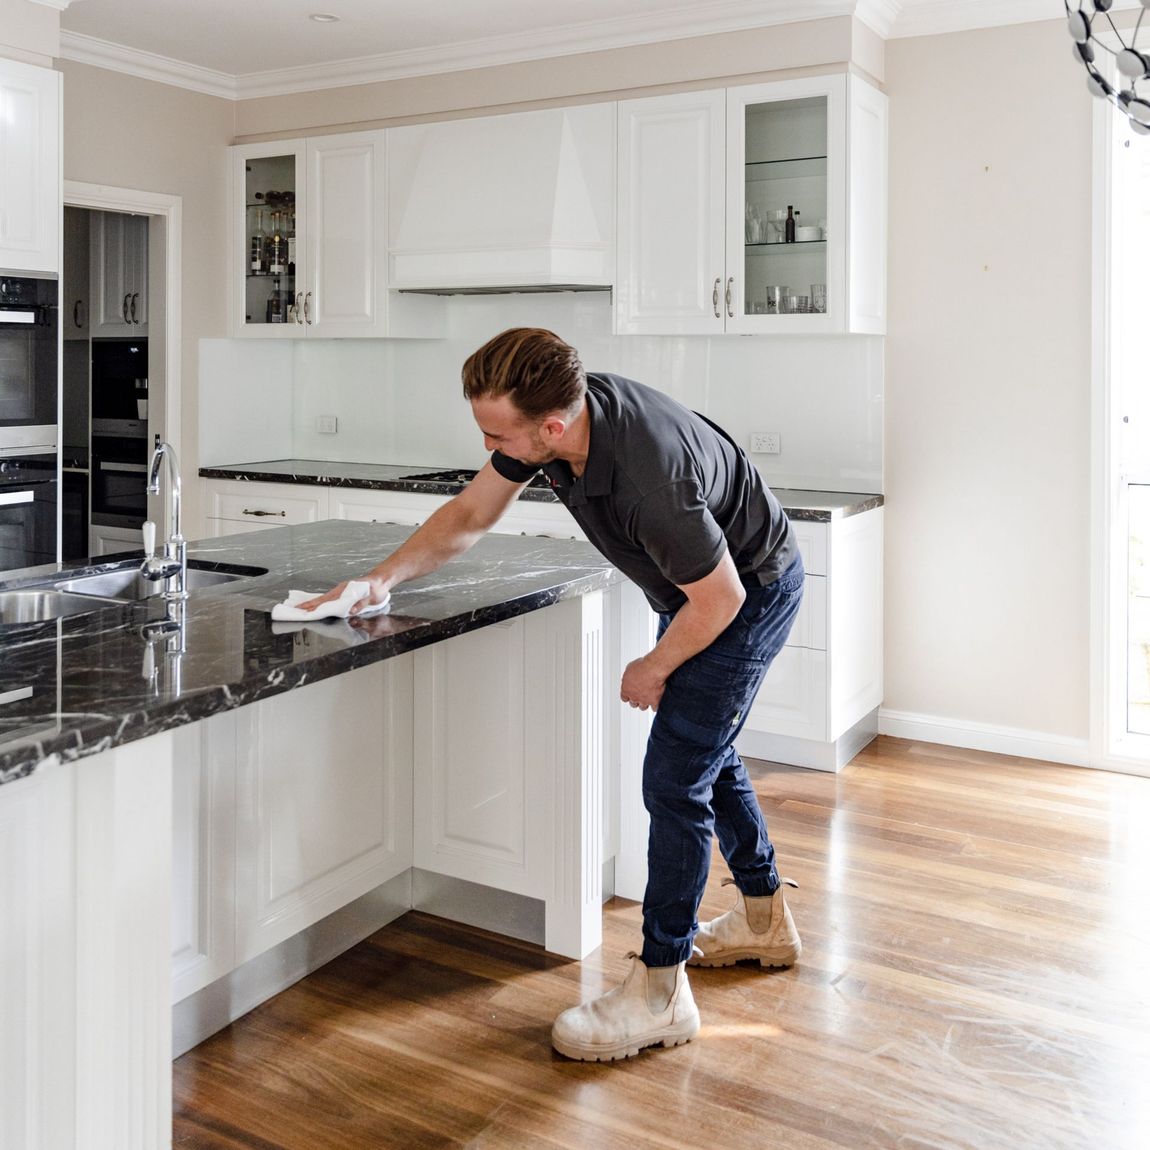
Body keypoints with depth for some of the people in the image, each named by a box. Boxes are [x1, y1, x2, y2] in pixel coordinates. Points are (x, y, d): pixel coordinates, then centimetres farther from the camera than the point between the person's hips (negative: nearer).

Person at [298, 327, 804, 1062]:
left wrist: (653, 670, -11)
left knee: (675, 776, -10)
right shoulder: (549, 410, -16)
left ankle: (662, 991, 1)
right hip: (699, 583, 9)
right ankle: (766, 920, 38)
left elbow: (719, 599, -27)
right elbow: (471, 514, -2)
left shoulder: (649, 476, -41)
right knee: (705, 751, 20)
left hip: (749, 591, -9)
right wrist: (380, 581, -7)